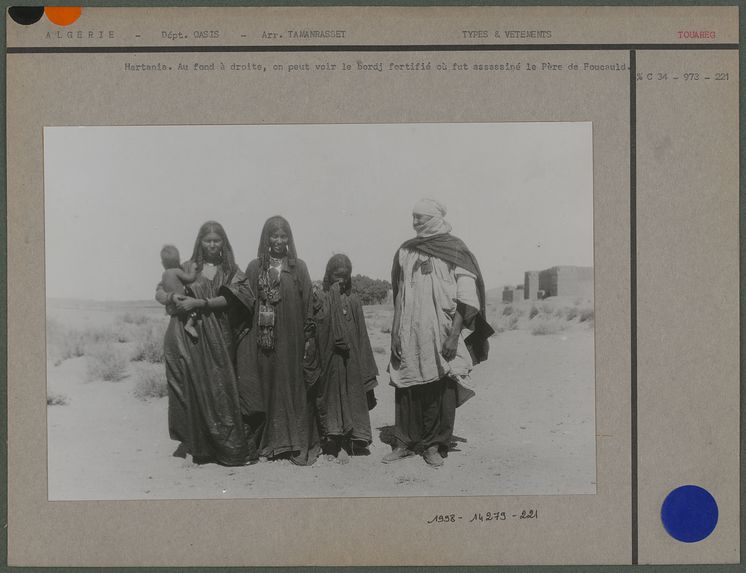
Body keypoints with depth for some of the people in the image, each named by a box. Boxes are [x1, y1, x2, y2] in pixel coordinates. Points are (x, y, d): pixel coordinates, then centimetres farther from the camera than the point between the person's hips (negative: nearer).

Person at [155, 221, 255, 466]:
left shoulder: (230, 271, 11)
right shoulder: (188, 268, 11)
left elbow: (228, 299, -5)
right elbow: (159, 292, 13)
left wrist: (199, 303, -15)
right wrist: (172, 297, -9)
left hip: (217, 337, 0)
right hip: (187, 335, 0)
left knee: (218, 389, -4)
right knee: (192, 388, -3)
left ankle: (229, 446, 2)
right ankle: (196, 445, 5)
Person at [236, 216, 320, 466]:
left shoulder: (298, 267, 6)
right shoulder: (255, 267, 8)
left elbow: (308, 305, 3)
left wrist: (308, 333, -5)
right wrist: (246, 336, -2)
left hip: (291, 339, -1)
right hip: (262, 339, 1)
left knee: (292, 386, 0)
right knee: (266, 386, 3)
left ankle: (297, 443, 5)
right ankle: (268, 442, 11)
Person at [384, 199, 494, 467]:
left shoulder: (455, 250, 0)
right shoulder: (405, 252, 11)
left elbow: (466, 298, -5)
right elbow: (398, 296, 14)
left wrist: (454, 334, -13)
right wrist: (395, 332, 6)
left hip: (441, 334, -3)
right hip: (409, 334, 3)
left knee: (442, 389, -1)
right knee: (406, 388, 5)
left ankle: (435, 445, 11)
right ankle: (405, 442, 16)